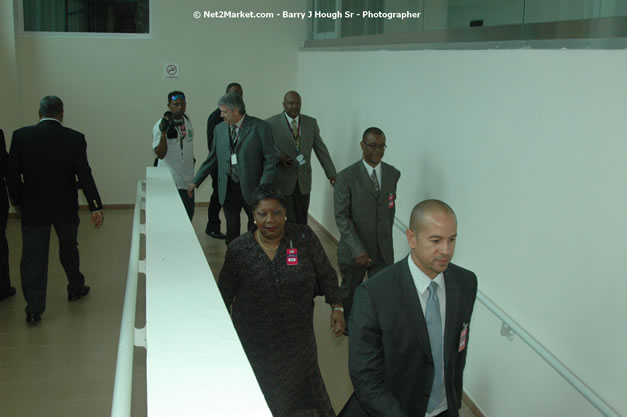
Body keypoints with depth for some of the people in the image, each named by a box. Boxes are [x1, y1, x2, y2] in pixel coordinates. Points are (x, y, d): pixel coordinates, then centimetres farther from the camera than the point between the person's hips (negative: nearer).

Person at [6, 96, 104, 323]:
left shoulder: (21, 136, -6)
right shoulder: (75, 138, -7)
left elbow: (12, 173, -4)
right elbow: (85, 174, -12)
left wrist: (16, 201, 10)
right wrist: (96, 207, -11)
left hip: (33, 208, -1)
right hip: (65, 206, 1)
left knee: (33, 257, 2)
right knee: (68, 248, 21)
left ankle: (34, 308, -1)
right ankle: (76, 287, 38)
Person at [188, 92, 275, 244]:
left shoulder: (260, 127, -8)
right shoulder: (219, 129, 7)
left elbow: (269, 159, -8)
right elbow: (212, 159, 14)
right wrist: (196, 182, 12)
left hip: (251, 187, -4)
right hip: (228, 189, 4)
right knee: (232, 231, 10)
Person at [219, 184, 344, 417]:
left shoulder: (304, 238, -12)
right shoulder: (239, 249, -11)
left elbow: (326, 275, -2)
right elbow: (224, 293, 1)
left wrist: (336, 308, -10)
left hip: (298, 334, 1)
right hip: (255, 338, -1)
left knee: (302, 384, 19)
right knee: (263, 392, 12)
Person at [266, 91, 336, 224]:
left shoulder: (311, 123, 6)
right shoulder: (271, 123, -4)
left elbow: (321, 149, 6)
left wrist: (331, 174, 0)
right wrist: (278, 158, -17)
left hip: (303, 181, 3)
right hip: (281, 182, -3)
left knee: (301, 222, 7)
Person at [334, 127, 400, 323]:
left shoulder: (393, 174, 1)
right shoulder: (346, 177, -12)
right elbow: (341, 217, -16)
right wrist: (357, 249, -23)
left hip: (383, 251, 2)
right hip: (354, 250, -2)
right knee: (350, 292, 18)